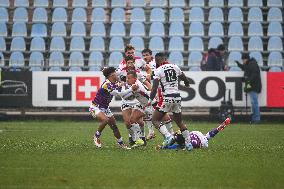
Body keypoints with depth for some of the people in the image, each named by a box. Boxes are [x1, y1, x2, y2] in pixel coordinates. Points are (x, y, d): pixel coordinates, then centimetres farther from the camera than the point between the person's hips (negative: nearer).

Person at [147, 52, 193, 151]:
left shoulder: (159, 70, -5)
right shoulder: (175, 67, 10)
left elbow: (154, 88, -11)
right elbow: (186, 81, 21)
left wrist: (150, 100, -2)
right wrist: (187, 83, 44)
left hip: (167, 98, -6)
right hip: (177, 97, 6)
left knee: (155, 120, 4)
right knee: (179, 121, 21)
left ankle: (168, 136, -17)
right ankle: (188, 142, 14)